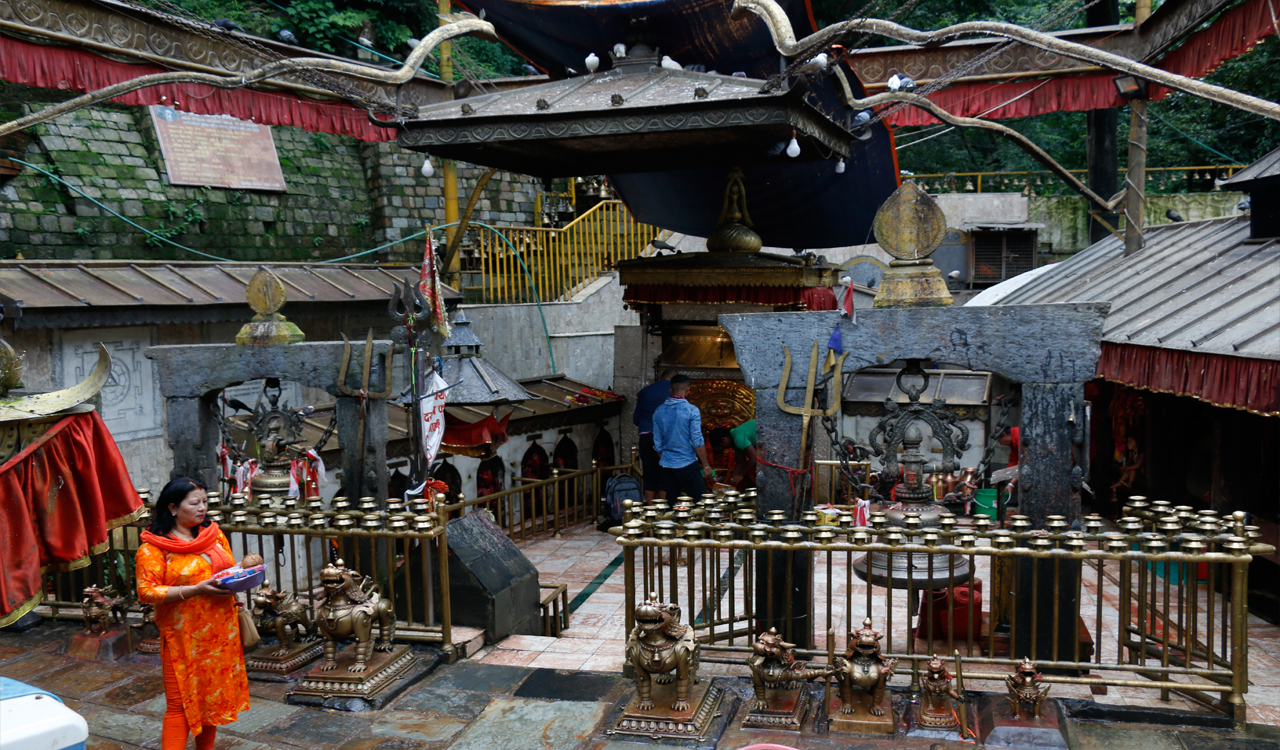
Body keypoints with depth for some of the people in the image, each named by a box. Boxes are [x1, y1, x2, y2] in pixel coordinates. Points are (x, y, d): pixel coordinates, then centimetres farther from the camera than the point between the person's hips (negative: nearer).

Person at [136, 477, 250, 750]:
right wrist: (196, 589, -23)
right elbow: (146, 592, -16)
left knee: (213, 696, 15)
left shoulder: (213, 534, 8)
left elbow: (230, 569, 19)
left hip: (220, 633, 5)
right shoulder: (153, 547, -9)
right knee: (181, 702, -2)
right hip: (183, 637, -5)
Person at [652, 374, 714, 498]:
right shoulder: (692, 411, -11)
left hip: (667, 465, 5)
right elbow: (697, 442, -13)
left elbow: (657, 444, 10)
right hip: (687, 464, -5)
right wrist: (706, 466, -7)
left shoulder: (658, 412, 4)